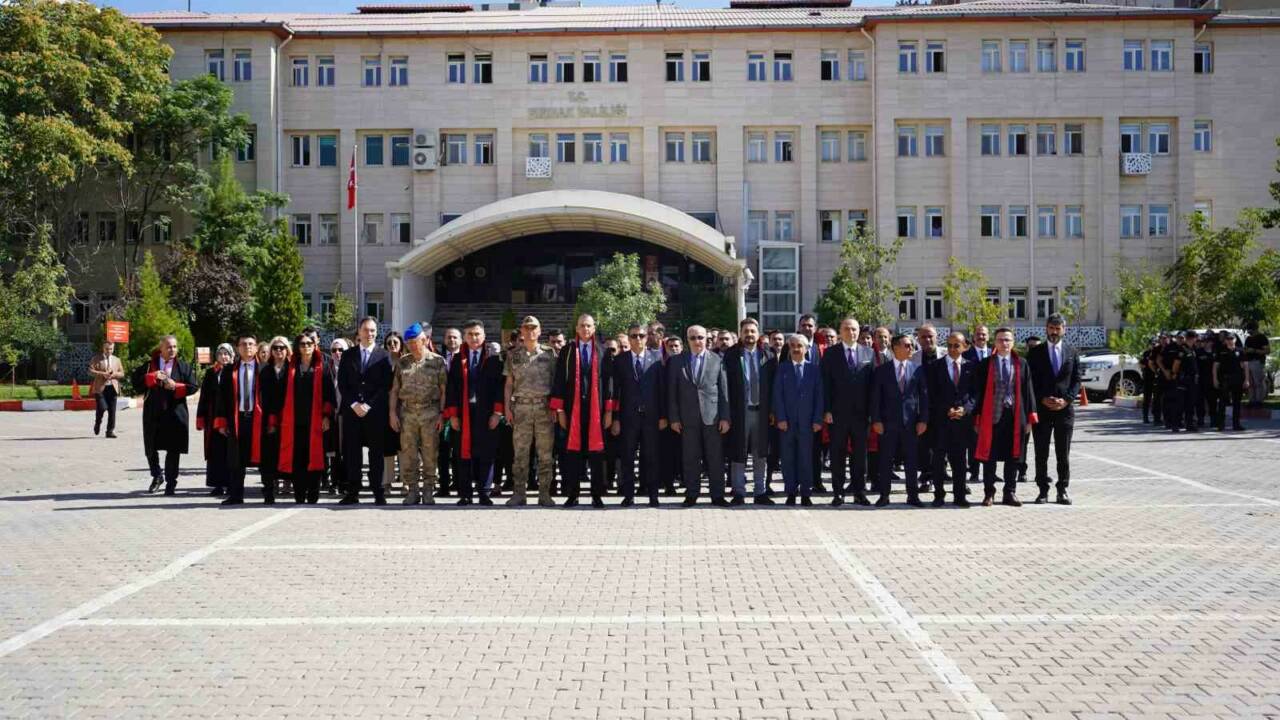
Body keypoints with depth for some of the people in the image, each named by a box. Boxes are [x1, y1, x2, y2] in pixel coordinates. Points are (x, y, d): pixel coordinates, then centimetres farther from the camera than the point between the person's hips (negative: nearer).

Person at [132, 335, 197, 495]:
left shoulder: (183, 367, 4)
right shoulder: (149, 365, 7)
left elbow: (192, 387, 0)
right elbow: (135, 380, -2)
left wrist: (176, 386, -14)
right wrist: (152, 377, -15)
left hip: (175, 414, -1)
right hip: (153, 414, 1)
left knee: (173, 450, 2)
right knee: (150, 448, 8)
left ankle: (171, 482, 14)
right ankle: (157, 476, 30)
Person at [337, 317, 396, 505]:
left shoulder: (384, 356, 6)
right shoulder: (348, 355, 12)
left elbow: (386, 385, -1)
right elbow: (342, 384, 7)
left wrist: (369, 405, -9)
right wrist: (354, 404, -7)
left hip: (376, 412, -2)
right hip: (352, 411, 2)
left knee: (376, 453, 0)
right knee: (352, 453, 1)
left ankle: (378, 493, 3)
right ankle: (352, 493, 5)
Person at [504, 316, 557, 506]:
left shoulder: (549, 353, 8)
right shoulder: (513, 355, 11)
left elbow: (555, 381, 7)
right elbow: (508, 383, 11)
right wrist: (507, 408, 2)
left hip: (545, 408, 0)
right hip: (521, 407, 1)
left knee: (545, 453, 0)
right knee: (520, 452, 0)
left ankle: (544, 494, 5)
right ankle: (520, 493, 5)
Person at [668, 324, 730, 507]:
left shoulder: (717, 360, 4)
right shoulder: (677, 361, 6)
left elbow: (724, 391, 3)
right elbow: (672, 392, 6)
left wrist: (725, 417, -2)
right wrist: (673, 418, 0)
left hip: (712, 416, -1)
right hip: (688, 418, 1)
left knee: (715, 458, 1)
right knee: (690, 459, 4)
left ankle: (717, 495, 8)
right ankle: (691, 495, 12)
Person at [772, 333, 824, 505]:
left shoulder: (814, 369, 6)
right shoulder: (782, 368, 5)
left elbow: (819, 395, 3)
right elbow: (777, 395, 1)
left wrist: (818, 420, -4)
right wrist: (780, 418, -8)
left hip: (807, 421, 0)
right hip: (786, 421, 0)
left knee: (806, 458, 1)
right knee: (788, 458, 2)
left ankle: (806, 493, 6)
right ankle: (790, 493, 8)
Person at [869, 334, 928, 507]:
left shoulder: (917, 369, 5)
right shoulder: (882, 370, 2)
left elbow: (924, 396, 5)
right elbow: (875, 397, 1)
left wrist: (923, 420, -2)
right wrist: (876, 420, -6)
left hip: (910, 421, 1)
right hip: (889, 421, -1)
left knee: (911, 460, 4)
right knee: (885, 460, 3)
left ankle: (913, 495, 12)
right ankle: (884, 495, 10)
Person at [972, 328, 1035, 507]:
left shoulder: (1021, 364, 6)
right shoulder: (985, 364, 2)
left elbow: (1027, 391, 6)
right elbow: (979, 392, 2)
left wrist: (1030, 417, 1)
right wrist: (977, 418, -3)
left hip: (1014, 415, 1)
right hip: (991, 416, -1)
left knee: (1013, 456, 6)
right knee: (989, 457, 3)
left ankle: (1010, 493, 15)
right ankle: (989, 494, 12)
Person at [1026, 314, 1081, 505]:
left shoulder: (1072, 352, 8)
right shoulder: (1035, 352, 4)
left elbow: (1077, 379, 5)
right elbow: (1030, 380, 1)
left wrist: (1067, 399, -8)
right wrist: (1043, 399, -10)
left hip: (1065, 408, 1)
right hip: (1041, 408, -1)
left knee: (1064, 454, 4)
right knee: (1041, 454, 1)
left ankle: (1062, 491, 9)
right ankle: (1043, 491, 7)